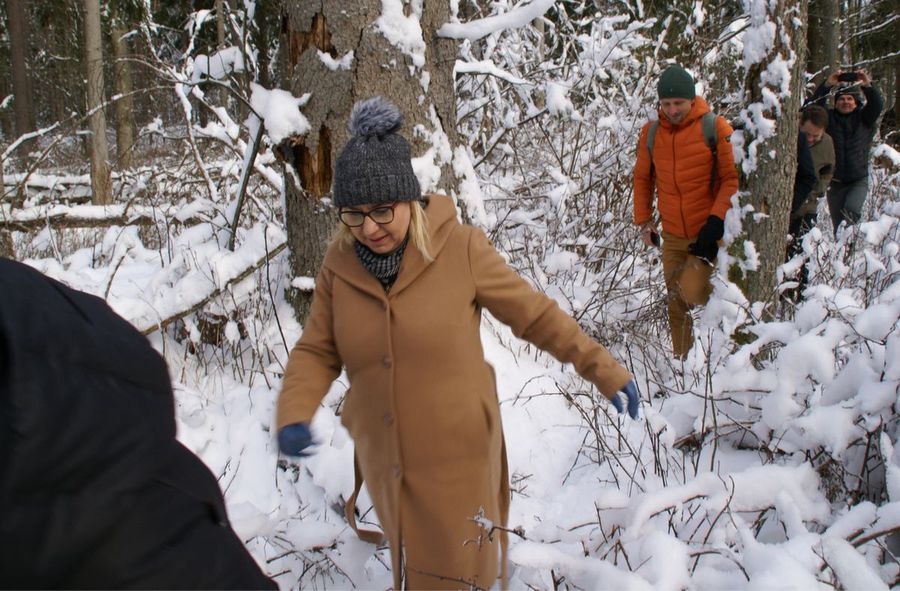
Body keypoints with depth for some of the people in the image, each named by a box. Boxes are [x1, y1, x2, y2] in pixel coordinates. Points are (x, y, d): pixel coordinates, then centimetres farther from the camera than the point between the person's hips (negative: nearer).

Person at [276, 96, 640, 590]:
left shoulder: (460, 249, -16)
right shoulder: (339, 266, -6)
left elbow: (535, 315, -8)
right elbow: (316, 352, 0)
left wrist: (603, 369, -7)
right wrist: (293, 414, -17)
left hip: (457, 457, -4)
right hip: (384, 459, 4)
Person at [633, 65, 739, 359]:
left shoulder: (714, 128, -9)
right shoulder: (651, 132, 2)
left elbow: (732, 177, -8)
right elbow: (642, 178, 14)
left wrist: (717, 219, -17)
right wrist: (644, 221, 12)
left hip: (707, 231, -4)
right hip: (672, 235, 4)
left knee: (691, 291, -18)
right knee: (676, 302, 10)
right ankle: (682, 358, 25)